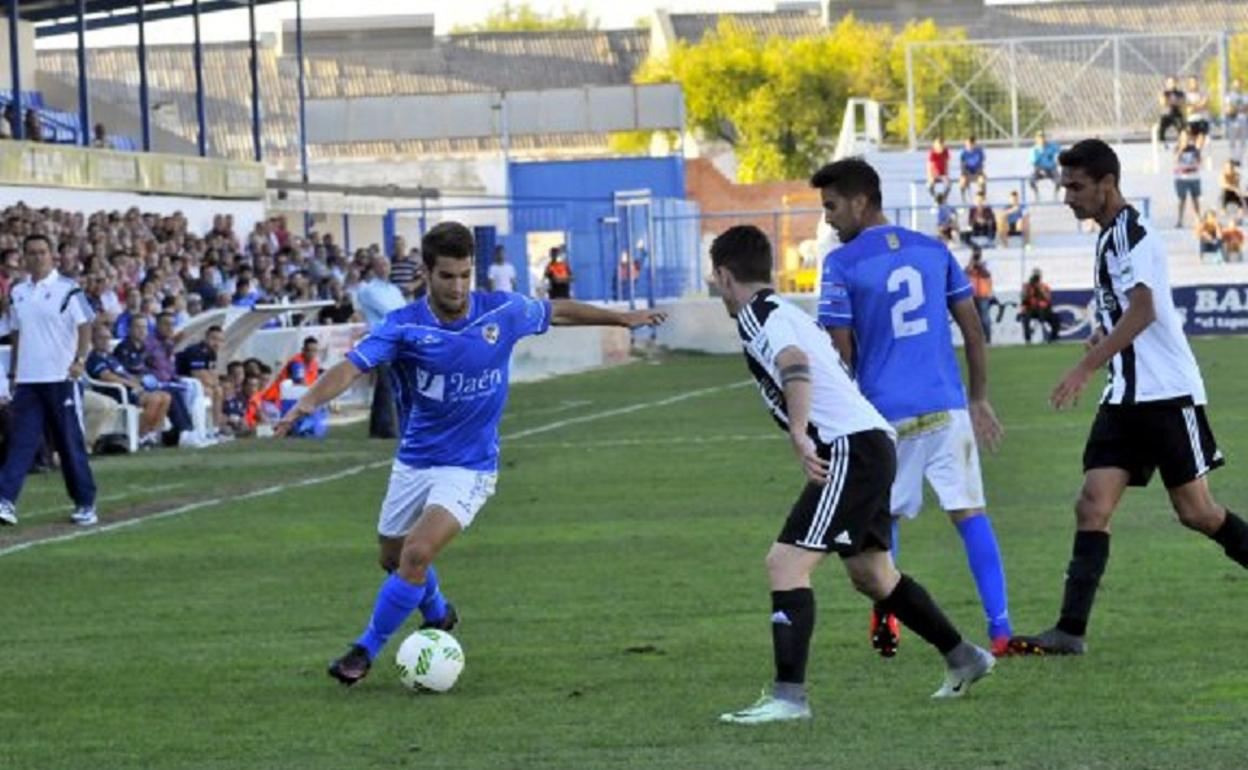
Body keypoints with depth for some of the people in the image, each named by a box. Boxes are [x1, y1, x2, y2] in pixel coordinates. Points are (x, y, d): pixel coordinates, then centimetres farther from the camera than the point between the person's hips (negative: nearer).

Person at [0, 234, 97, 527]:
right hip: (27, 380, 4)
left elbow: (85, 326, -7)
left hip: (60, 378, -4)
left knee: (70, 442, 2)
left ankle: (85, 504, 11)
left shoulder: (67, 289, -3)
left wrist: (80, 360, -22)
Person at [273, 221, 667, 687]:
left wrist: (623, 318, 20)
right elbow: (352, 367, -28)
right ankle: (437, 615, 52)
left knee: (416, 555, -21)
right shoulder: (404, 326, -16)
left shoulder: (502, 313, -10)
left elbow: (557, 311, 9)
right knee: (393, 558, 19)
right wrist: (309, 400, -47)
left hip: (469, 468, -2)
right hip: (413, 462, 2)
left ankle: (366, 650, -5)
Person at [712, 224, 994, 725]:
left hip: (849, 449, -10)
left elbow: (795, 364, -26)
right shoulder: (788, 312, 23)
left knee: (786, 563, -14)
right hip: (870, 444, 10)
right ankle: (963, 659, 35)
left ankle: (788, 696, -21)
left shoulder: (756, 314, -7)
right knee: (871, 573, 24)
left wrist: (798, 434, -36)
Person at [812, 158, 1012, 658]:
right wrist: (979, 400, 19)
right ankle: (1000, 628, -9)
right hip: (947, 407, 3)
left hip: (885, 414, -3)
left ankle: (886, 622, 14)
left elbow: (841, 353, -5)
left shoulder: (841, 264, -5)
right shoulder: (933, 250, 9)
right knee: (970, 514, -1)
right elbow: (973, 328, 12)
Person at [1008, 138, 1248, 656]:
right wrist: (1103, 336, 12)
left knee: (1195, 512, 0)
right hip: (1125, 399, 8)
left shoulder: (1132, 234, -13)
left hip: (1168, 394, -8)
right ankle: (1071, 630, -13)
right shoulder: (1110, 238, 16)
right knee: (1093, 506, -6)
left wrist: (1086, 367, -30)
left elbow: (1143, 311, -25)